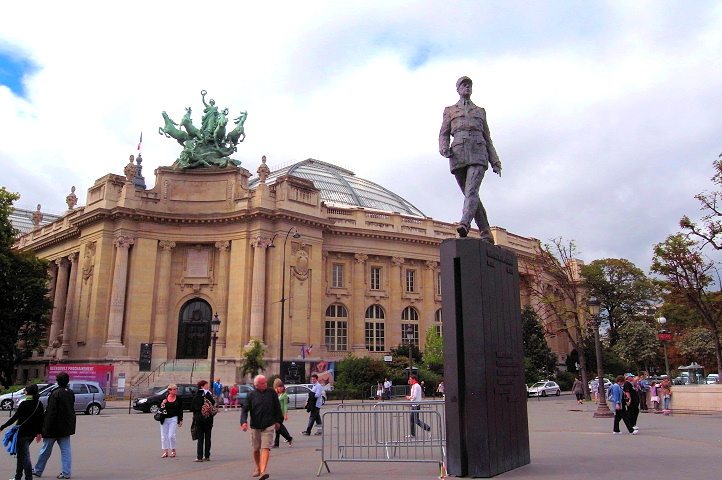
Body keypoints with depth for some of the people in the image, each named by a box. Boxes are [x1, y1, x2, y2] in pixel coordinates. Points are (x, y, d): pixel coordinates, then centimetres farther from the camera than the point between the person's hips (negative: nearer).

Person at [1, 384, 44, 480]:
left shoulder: (24, 403, -15)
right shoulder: (39, 404, 6)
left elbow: (15, 417, -14)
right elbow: (41, 419, 10)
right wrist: (39, 432, 17)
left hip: (23, 433, -7)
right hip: (32, 433, 7)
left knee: (25, 456, -3)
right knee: (21, 454, 20)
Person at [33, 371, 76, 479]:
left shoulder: (56, 394, -17)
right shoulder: (71, 393, 4)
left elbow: (51, 412, -18)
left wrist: (47, 428, -15)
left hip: (55, 427, -5)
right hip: (67, 427, 6)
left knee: (46, 450, 11)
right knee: (66, 450, 8)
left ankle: (38, 470, 27)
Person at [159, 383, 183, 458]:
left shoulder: (178, 399, 3)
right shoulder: (164, 398, 2)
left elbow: (180, 410, 8)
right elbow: (160, 409, 8)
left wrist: (181, 420, 6)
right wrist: (162, 404, -13)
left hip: (173, 419, -2)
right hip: (164, 419, 2)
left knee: (171, 436, -8)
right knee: (164, 436, 5)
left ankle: (173, 451, 10)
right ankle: (165, 452, 16)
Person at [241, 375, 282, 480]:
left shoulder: (272, 393, 2)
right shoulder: (251, 395, -1)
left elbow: (277, 408, 12)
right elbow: (244, 409, -1)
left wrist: (278, 421, 14)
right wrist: (244, 422, -15)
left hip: (268, 425, -1)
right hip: (255, 426, 1)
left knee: (266, 448, -12)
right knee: (256, 449, 12)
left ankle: (263, 471, -18)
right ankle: (257, 468, 32)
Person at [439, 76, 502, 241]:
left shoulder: (480, 111, 26)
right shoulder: (450, 110, 23)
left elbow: (487, 139, 22)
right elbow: (444, 134, 12)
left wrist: (495, 161, 10)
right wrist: (444, 149, -12)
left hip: (478, 154, 0)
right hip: (458, 153, 1)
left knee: (471, 190, -23)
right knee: (470, 195, -1)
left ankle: (464, 224, -42)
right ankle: (486, 234, 5)